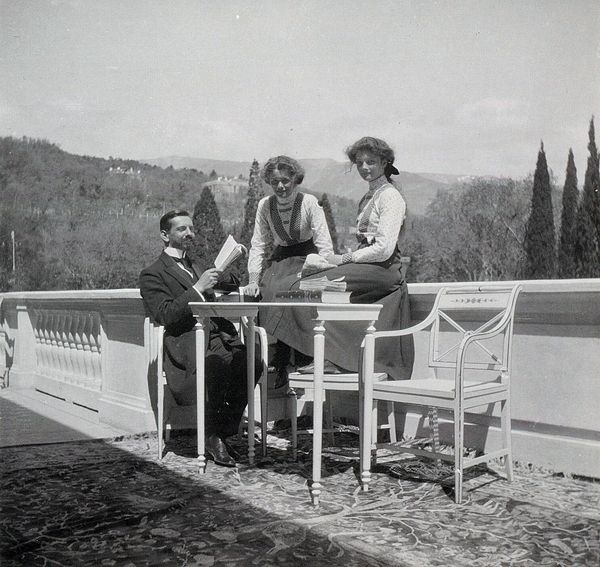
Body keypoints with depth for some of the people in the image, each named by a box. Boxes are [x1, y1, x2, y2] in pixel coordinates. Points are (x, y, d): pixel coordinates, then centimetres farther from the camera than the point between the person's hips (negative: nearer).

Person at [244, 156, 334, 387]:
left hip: (307, 259, -4)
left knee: (280, 290, -28)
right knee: (263, 291, -20)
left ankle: (283, 364, -15)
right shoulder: (264, 205, 1)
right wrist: (253, 279, -11)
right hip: (280, 259, 4)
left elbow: (325, 246, -14)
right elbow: (258, 245, 0)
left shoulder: (309, 203, -10)